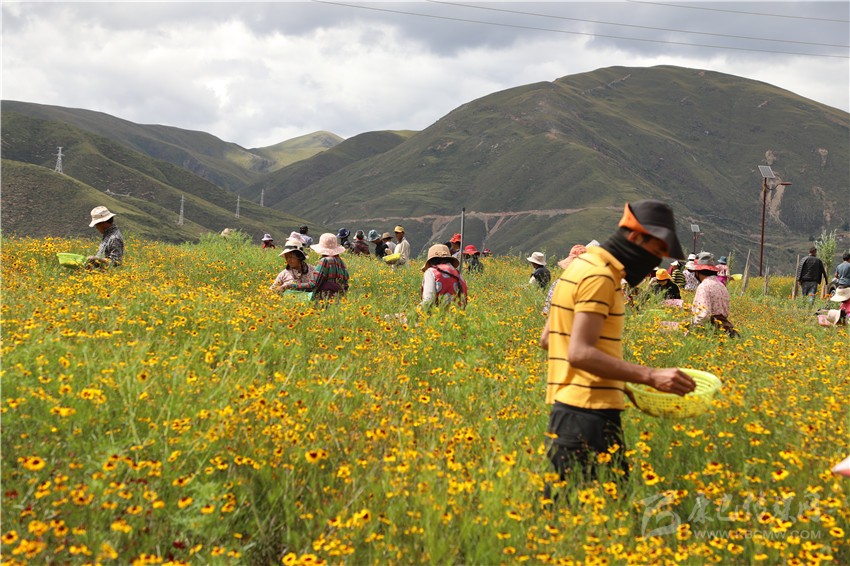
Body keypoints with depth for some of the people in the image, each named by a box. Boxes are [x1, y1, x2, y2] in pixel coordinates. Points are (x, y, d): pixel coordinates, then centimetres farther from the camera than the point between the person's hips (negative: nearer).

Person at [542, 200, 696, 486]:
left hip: (567, 407, 10)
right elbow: (580, 353, -22)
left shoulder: (583, 264, 19)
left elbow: (547, 339, 23)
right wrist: (650, 376, -26)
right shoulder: (599, 276, -12)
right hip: (589, 413, -10)